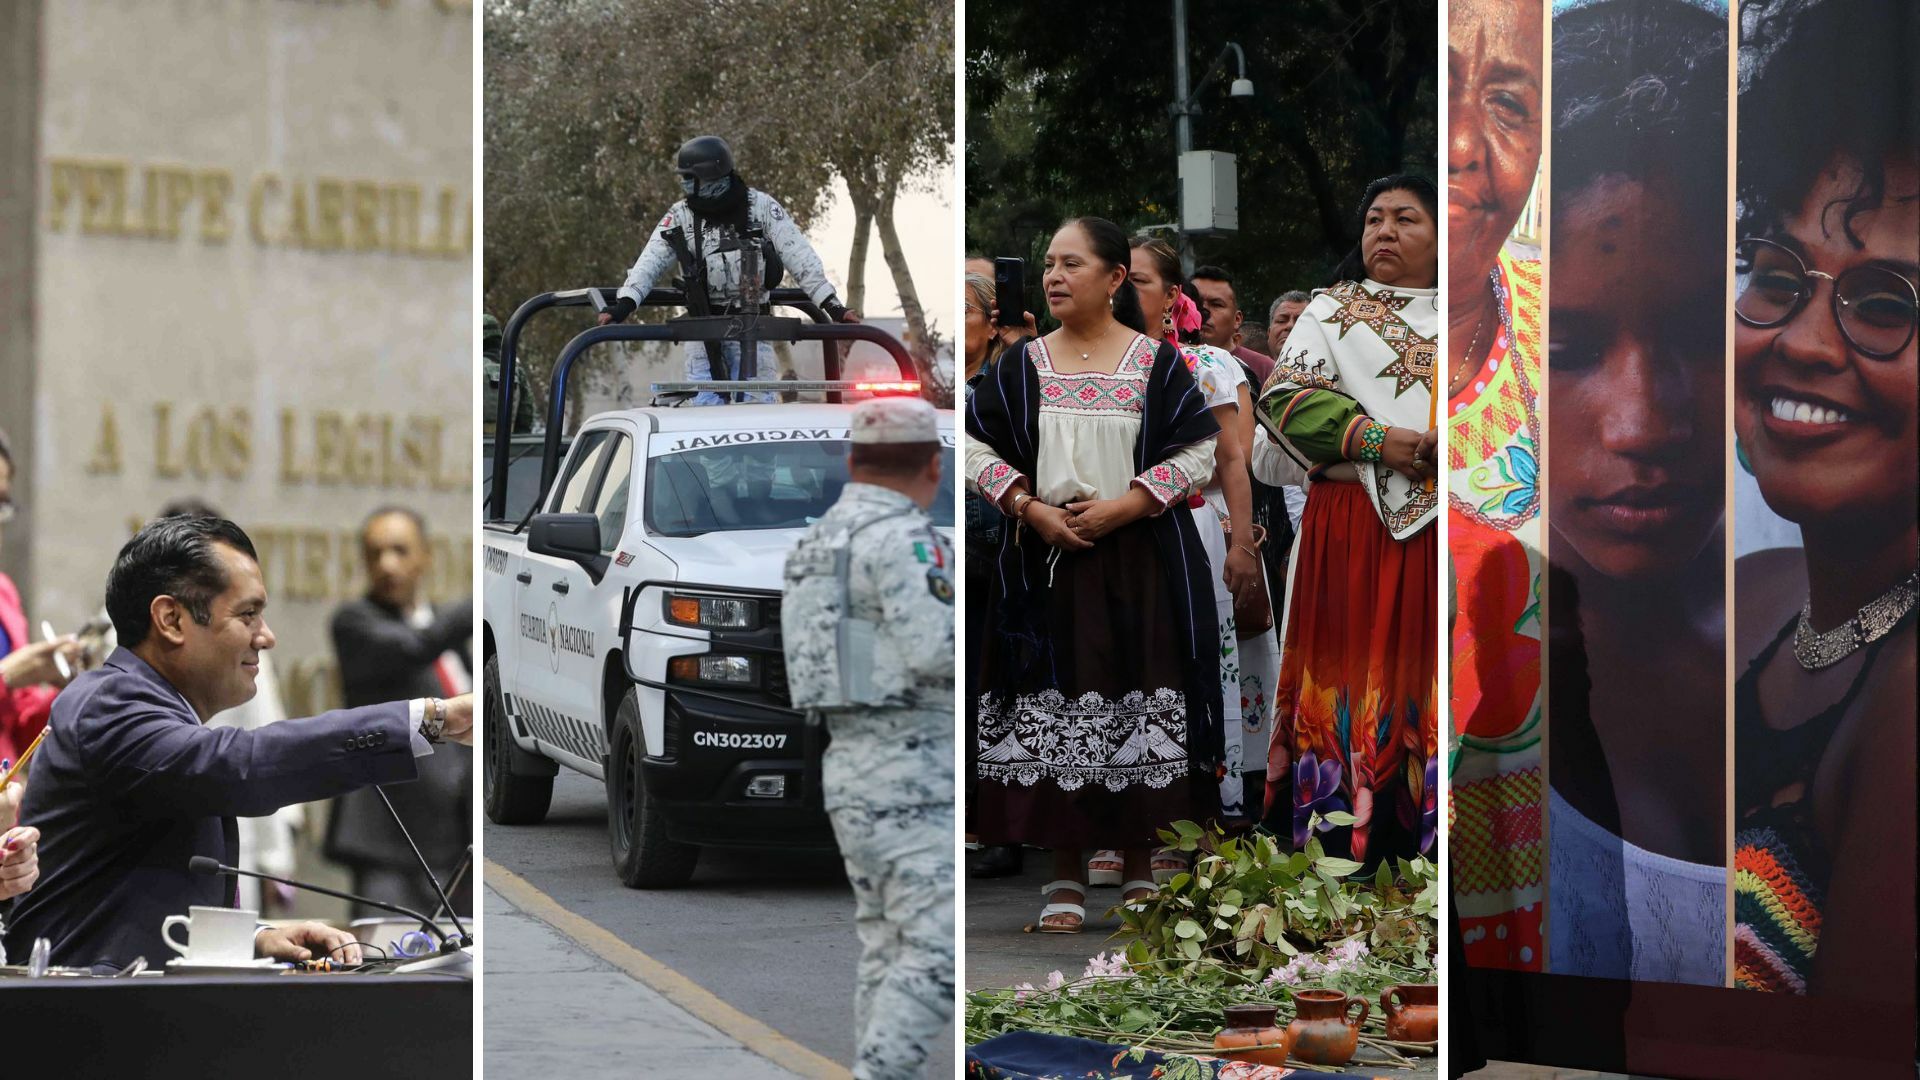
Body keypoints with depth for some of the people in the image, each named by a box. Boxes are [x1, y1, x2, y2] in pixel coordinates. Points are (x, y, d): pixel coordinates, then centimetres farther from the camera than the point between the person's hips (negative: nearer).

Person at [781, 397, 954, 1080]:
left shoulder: (819, 546, 15)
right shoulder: (899, 537, -14)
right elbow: (939, 654, -22)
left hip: (854, 771, 9)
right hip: (911, 777, -9)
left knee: (892, 957, 12)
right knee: (942, 953, -10)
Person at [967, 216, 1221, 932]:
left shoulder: (1158, 363, 0)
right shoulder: (1021, 367, 7)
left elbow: (1198, 455, -4)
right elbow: (978, 449, 6)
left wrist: (1119, 509, -14)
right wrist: (1032, 510, -9)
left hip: (1142, 566, -2)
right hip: (1045, 565, 2)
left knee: (1139, 707, -1)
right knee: (1054, 712, 0)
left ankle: (1138, 866, 11)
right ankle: (1066, 874, 8)